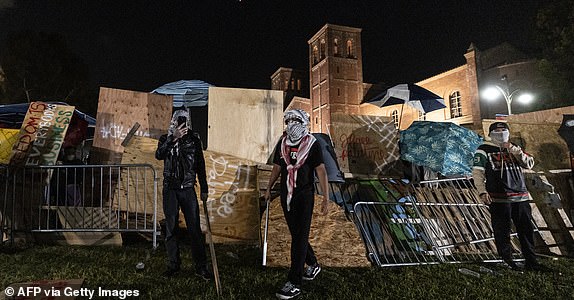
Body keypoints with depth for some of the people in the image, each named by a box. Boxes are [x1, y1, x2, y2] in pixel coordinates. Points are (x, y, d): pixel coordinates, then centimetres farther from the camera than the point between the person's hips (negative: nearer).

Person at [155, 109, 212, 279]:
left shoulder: (194, 139, 4)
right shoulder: (166, 139, 3)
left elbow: (200, 165, 10)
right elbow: (159, 155, -19)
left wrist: (204, 189, 11)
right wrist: (173, 138, -28)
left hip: (188, 190, 0)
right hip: (170, 190, 1)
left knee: (195, 229, -3)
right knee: (171, 229, 6)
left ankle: (201, 267, 4)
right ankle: (173, 265, 19)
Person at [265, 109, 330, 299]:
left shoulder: (312, 144, -8)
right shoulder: (282, 143, 6)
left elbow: (321, 171, -8)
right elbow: (277, 168, 17)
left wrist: (326, 198, -12)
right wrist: (269, 189, 21)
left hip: (304, 196, -5)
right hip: (286, 196, 5)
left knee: (299, 238, -3)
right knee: (296, 235, 14)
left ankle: (294, 284, 3)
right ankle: (313, 265, 37)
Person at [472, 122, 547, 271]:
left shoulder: (514, 148, 18)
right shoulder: (484, 150, 1)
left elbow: (529, 164, 5)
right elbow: (477, 173, -5)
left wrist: (514, 150, -7)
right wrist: (482, 192, -16)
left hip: (520, 197, 5)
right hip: (499, 199, -5)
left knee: (527, 230, 10)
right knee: (502, 232, 0)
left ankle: (531, 261, 22)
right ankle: (508, 262, 13)